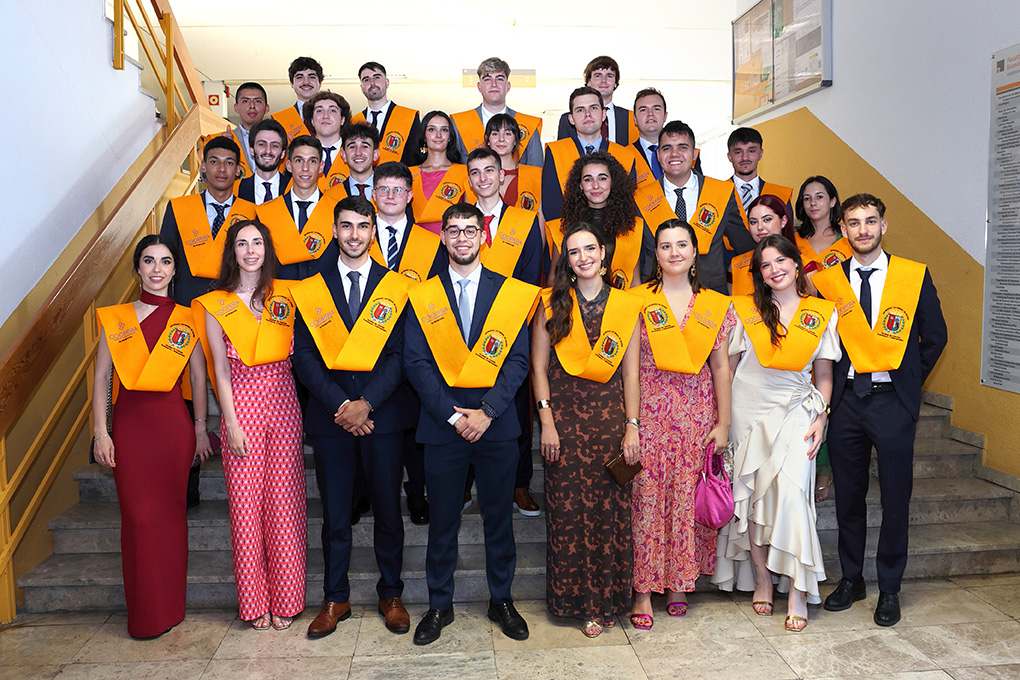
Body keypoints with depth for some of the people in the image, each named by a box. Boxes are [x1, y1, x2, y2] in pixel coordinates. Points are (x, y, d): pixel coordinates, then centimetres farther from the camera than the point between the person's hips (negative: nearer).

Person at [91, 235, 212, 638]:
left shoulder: (187, 320, 5)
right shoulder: (115, 318, 6)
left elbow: (198, 378, 7)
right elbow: (101, 379, 4)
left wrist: (200, 429, 4)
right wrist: (100, 432, -2)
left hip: (174, 424, 0)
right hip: (129, 425, 0)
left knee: (170, 512, 5)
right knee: (137, 516, 1)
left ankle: (171, 607, 20)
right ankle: (146, 616, 14)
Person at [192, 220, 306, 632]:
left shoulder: (285, 296, 9)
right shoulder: (215, 305, 5)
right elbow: (221, 370, 1)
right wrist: (232, 424, -5)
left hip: (283, 401, 1)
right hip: (241, 403, -1)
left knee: (285, 500, 1)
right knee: (245, 503, 1)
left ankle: (285, 599, 13)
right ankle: (254, 602, 14)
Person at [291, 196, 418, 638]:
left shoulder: (396, 287, 3)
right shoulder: (311, 289, 7)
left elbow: (399, 354, -3)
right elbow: (304, 356, 1)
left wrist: (367, 403, -14)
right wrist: (339, 405, -11)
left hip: (382, 414, -1)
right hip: (330, 414, 1)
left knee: (388, 510, 9)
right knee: (334, 514, 9)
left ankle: (391, 596, 25)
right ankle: (335, 599, 24)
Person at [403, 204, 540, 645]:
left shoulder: (512, 293, 4)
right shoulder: (422, 296, 4)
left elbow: (518, 361, -1)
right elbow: (416, 363, -2)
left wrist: (487, 411, -12)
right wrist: (453, 413, -12)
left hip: (496, 423, 0)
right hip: (441, 423, 0)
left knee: (499, 517, 11)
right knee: (442, 520, 9)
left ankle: (501, 600, 29)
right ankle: (439, 605, 25)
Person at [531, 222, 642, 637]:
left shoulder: (626, 306, 6)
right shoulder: (552, 303, 4)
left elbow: (630, 372, 6)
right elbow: (538, 366, 2)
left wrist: (632, 425, 0)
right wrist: (547, 421, -5)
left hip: (610, 416, 1)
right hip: (564, 414, -1)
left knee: (610, 509, 3)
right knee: (567, 509, 2)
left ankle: (605, 600, 18)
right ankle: (574, 598, 16)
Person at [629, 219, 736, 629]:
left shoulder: (714, 306, 7)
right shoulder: (638, 301, 0)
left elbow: (720, 367, 8)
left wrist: (723, 423, 5)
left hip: (697, 415, 2)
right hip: (650, 412, -2)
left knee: (687, 498, 6)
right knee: (647, 497, -1)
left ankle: (679, 583, 22)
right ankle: (644, 589, 11)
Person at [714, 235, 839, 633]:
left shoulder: (823, 313, 4)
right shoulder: (745, 309, 1)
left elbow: (824, 375, 9)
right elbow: (728, 365, 5)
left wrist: (820, 416, -1)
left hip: (795, 411, 0)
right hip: (748, 410, 1)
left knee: (791, 490, -13)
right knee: (753, 493, 2)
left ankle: (797, 591, -4)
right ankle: (761, 580, 18)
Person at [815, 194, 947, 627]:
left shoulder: (915, 277, 0)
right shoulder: (827, 281, 3)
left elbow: (935, 337, 8)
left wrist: (909, 381, 6)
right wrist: (832, 384, 5)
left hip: (892, 401, -1)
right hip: (846, 399, 2)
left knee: (895, 498, 5)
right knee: (848, 495, 11)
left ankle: (889, 589, 20)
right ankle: (850, 579, 27)